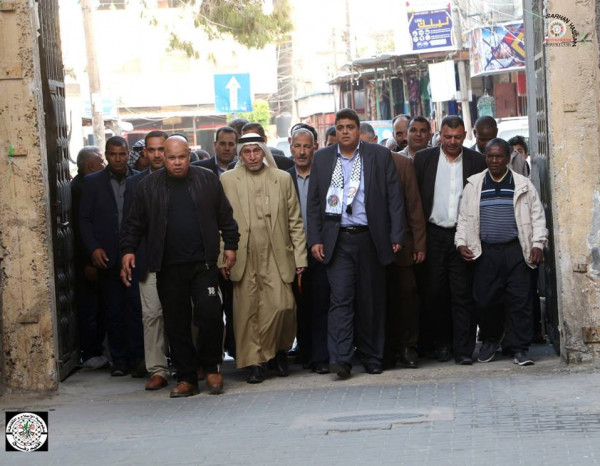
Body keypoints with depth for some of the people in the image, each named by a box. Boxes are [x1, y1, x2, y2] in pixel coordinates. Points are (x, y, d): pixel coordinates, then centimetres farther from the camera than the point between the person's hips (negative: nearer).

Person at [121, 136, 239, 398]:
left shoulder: (207, 181, 7)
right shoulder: (149, 186, 6)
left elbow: (225, 217, 11)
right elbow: (135, 223, 9)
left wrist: (230, 245, 7)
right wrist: (128, 250, -1)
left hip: (203, 264, -1)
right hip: (169, 268, 1)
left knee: (210, 314, -12)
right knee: (176, 324, 3)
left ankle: (212, 368, 8)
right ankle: (186, 378, 12)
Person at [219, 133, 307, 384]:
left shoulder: (283, 179, 10)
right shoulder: (227, 180, 8)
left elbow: (295, 221, 10)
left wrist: (300, 257, 4)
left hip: (276, 257, 0)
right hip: (243, 259, 0)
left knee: (282, 306, -9)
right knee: (247, 311, -2)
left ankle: (279, 350, 15)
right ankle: (254, 362, 7)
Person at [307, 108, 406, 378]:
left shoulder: (380, 156, 4)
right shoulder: (322, 158, 8)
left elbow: (394, 197, 3)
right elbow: (314, 202, 9)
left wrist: (396, 235, -3)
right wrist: (315, 239, 2)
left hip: (370, 238, 0)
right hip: (337, 240, 0)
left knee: (372, 300, 6)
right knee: (341, 298, -11)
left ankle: (371, 357, 16)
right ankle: (340, 359, -16)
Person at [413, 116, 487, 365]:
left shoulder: (477, 161, 4)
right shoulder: (423, 159, 4)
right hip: (433, 235, 1)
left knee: (463, 295, -1)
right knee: (435, 292, 6)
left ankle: (464, 350, 2)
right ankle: (442, 343, 19)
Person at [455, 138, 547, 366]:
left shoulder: (523, 185, 5)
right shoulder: (474, 185, 9)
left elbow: (537, 216, 6)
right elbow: (464, 217, 13)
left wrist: (538, 243, -4)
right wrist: (461, 242, 2)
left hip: (516, 251, -1)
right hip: (485, 251, 1)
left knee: (520, 300, -4)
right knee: (485, 299, 1)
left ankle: (519, 348, 2)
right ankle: (491, 339, 23)